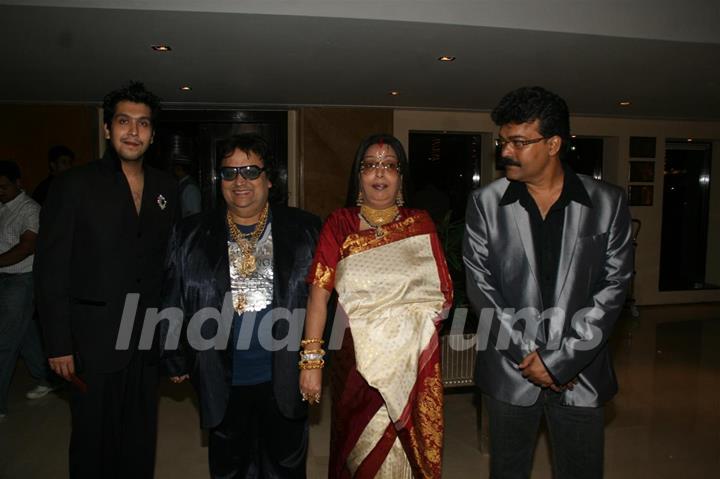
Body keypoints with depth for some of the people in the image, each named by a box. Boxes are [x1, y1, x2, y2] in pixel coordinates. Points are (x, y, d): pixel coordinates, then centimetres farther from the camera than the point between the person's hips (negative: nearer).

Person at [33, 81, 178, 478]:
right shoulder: (75, 185, -6)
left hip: (148, 340, 3)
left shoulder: (166, 188, 5)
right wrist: (58, 344, -9)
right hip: (95, 341, -3)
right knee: (94, 441, 11)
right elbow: (51, 270, -7)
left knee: (141, 440, 16)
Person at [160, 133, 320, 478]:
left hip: (285, 381, -1)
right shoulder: (191, 235, 2)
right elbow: (173, 301, 6)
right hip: (223, 384, 1)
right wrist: (176, 360, 8)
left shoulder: (305, 230, -2)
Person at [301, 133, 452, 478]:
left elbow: (444, 294, 5)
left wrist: (410, 318, -9)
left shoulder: (421, 224, 5)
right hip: (358, 359, -1)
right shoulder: (339, 224, 0)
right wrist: (311, 359, -14)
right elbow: (319, 292, -7)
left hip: (414, 360, 2)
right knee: (362, 451, 10)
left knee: (411, 448, 12)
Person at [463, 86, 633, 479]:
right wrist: (529, 357, -9)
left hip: (580, 373, 0)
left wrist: (561, 361, -11)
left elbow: (613, 288, -5)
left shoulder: (608, 203, -2)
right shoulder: (485, 203, -2)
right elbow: (481, 288, -4)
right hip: (509, 371, 0)